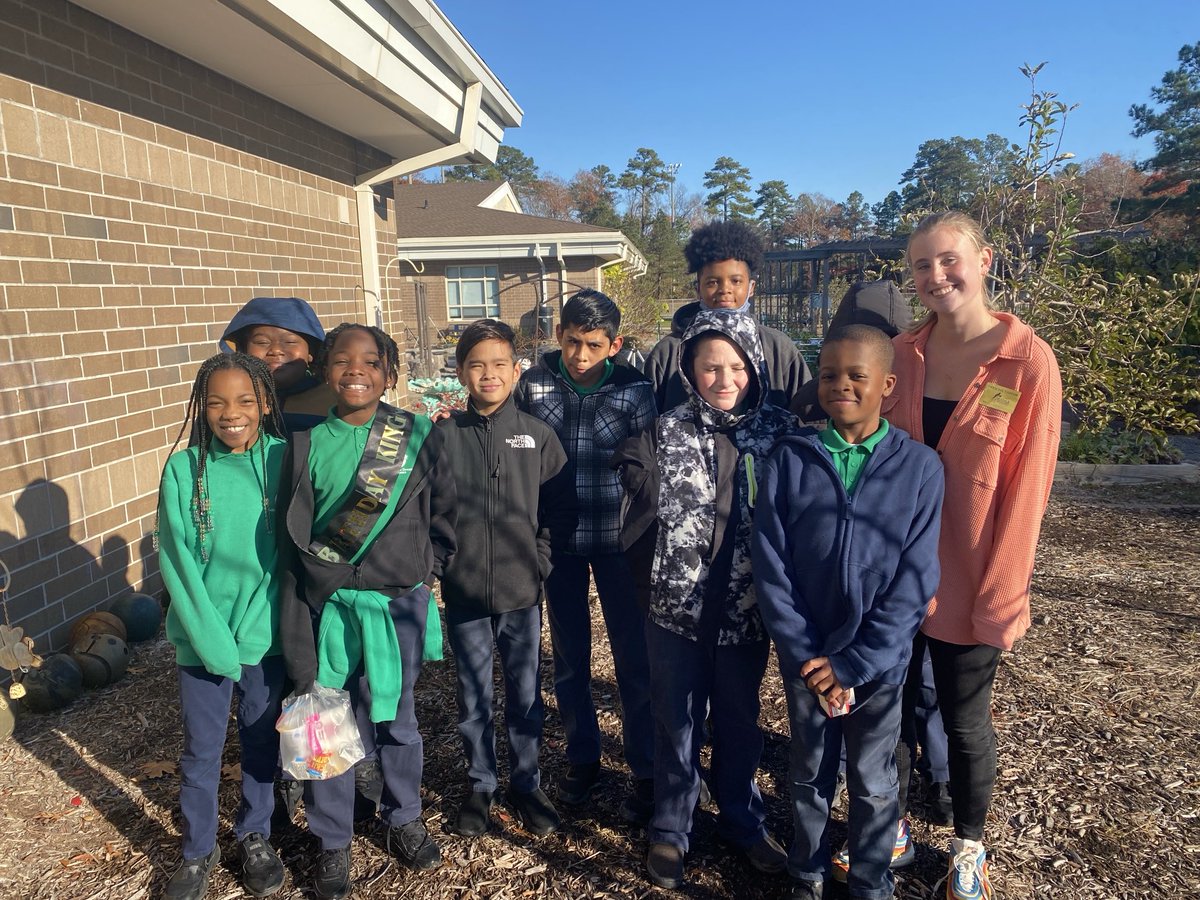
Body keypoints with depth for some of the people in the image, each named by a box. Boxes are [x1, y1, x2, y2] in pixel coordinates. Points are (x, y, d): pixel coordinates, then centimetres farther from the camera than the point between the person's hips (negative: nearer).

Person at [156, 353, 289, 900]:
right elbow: (176, 560, -7)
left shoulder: (284, 461, -9)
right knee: (200, 750, 13)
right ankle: (198, 853, 35)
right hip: (202, 638, 0)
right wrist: (212, 638, -13)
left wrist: (253, 626, -12)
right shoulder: (183, 469, -8)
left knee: (262, 741, 16)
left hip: (268, 634, 0)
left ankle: (255, 838, 38)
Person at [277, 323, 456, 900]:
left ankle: (405, 822, 40)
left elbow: (443, 512, 6)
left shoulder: (420, 436, -4)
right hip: (327, 606, 1)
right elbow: (291, 534, 0)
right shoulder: (307, 444, -1)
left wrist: (430, 566, 1)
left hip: (399, 603, 0)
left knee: (394, 719, 15)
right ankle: (333, 844, 32)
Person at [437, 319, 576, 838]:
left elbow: (561, 506, 3)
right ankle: (480, 785, 35)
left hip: (522, 591, 1)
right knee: (473, 698, 14)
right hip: (463, 593, 0)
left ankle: (526, 785, 33)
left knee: (526, 696, 13)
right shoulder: (443, 434, -4)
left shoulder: (537, 435, -1)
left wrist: (542, 555, -3)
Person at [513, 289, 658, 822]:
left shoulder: (634, 390, -9)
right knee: (569, 655, 14)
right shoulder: (534, 383, -4)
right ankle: (581, 758, 34)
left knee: (633, 657, 5)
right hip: (557, 539, 2)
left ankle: (646, 771, 23)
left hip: (617, 538, -2)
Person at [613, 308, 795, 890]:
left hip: (746, 612, 1)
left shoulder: (780, 433, -3)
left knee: (740, 722, 19)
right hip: (677, 608, -1)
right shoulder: (663, 435, -5)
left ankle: (743, 821, 42)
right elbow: (641, 523, -4)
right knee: (677, 724, 15)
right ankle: (670, 830, 36)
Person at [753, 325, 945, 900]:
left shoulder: (919, 467, -9)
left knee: (873, 783, 17)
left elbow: (914, 581, -11)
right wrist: (807, 656, -12)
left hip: (880, 661, -1)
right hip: (804, 658, 1)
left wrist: (851, 662, -14)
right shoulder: (790, 459, -7)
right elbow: (771, 567, -8)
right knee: (810, 773, 19)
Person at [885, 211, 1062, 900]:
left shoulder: (1028, 361, -11)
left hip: (971, 585, -3)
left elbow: (1027, 486, -11)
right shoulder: (901, 356, 0)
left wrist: (999, 594, -11)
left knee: (966, 724, 13)